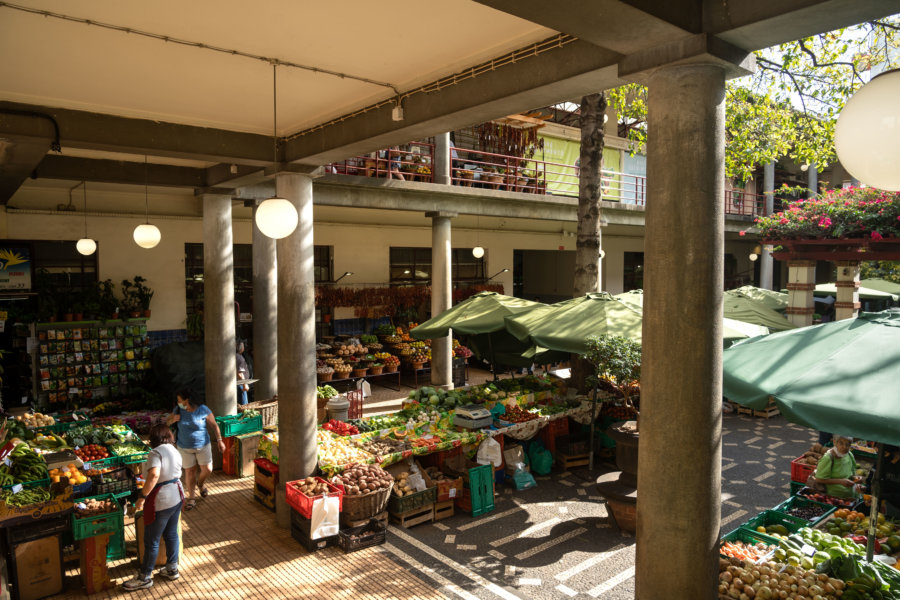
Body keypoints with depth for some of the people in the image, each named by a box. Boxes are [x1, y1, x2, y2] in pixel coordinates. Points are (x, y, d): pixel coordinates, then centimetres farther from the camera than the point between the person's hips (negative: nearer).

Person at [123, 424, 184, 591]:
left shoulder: (156, 452, -18)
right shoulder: (175, 451, 7)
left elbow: (154, 475, -34)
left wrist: (142, 496, -27)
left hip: (160, 501, -8)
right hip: (177, 495, 8)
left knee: (151, 541, 6)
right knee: (171, 534, 20)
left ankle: (144, 578, 19)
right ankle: (172, 569, 32)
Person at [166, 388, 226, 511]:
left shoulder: (203, 410, -16)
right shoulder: (178, 410, -8)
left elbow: (214, 425, -6)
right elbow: (167, 422, 6)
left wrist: (220, 440, -5)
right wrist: (173, 420, -17)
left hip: (203, 446, -1)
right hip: (185, 448, 2)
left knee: (207, 470, -1)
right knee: (189, 471, 7)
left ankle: (200, 483, 34)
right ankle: (191, 498, 24)